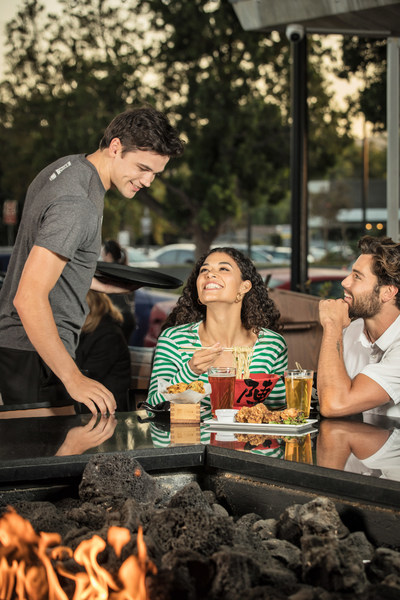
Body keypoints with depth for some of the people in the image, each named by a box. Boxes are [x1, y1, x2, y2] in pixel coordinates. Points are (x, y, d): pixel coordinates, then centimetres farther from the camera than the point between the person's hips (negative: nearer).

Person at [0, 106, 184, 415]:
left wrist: (104, 283, 14)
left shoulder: (68, 166, 7)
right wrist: (73, 378, -34)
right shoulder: (77, 205, -25)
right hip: (33, 354, -10)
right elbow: (28, 298, -32)